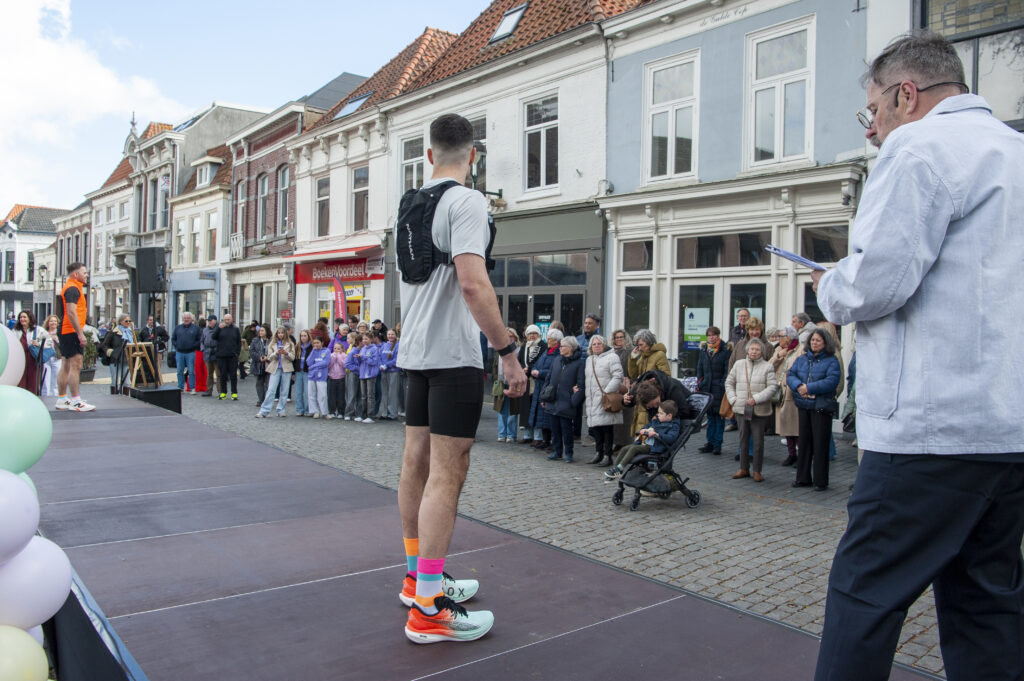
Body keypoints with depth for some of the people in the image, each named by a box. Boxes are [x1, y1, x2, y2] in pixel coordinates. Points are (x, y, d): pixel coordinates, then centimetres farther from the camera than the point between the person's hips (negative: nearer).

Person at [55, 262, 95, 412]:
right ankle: (76, 401, -11)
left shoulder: (70, 288, 21)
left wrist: (79, 332, 21)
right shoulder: (73, 289, -12)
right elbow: (71, 312, -21)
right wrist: (80, 333, -21)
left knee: (66, 366, 12)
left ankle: (62, 400, 17)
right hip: (72, 332, -11)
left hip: (65, 332, 11)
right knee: (75, 365, -10)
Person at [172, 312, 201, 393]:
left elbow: (199, 339, 4)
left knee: (191, 371, -3)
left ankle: (192, 388, 1)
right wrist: (176, 346, 4)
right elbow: (173, 338, 17)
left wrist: (194, 346, -5)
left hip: (191, 353, -3)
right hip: (179, 352, 3)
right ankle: (180, 387, 15)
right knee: (180, 371, 7)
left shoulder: (195, 328, 4)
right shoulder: (177, 328, 11)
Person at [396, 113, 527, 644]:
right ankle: (428, 610, -1)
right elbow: (472, 284, -24)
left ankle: (418, 577, 30)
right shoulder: (466, 201, -12)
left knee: (417, 462, 15)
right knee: (446, 474, -6)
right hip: (453, 354, -9)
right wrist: (507, 352, -21)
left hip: (415, 351, 9)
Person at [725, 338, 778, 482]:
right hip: (741, 409, 3)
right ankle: (744, 469, 22)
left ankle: (757, 471, 12)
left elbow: (773, 386, -9)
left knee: (758, 440, 1)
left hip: (760, 410, -3)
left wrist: (756, 399, -16)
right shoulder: (739, 364, 9)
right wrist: (733, 399, 2)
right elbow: (729, 382, 15)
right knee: (743, 439, 12)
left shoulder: (767, 367, -2)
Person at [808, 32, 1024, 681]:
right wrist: (851, 283, 18)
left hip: (934, 426, -9)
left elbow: (875, 282, -19)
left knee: (865, 592, 0)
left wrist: (830, 286, 3)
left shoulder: (921, 146, -8)